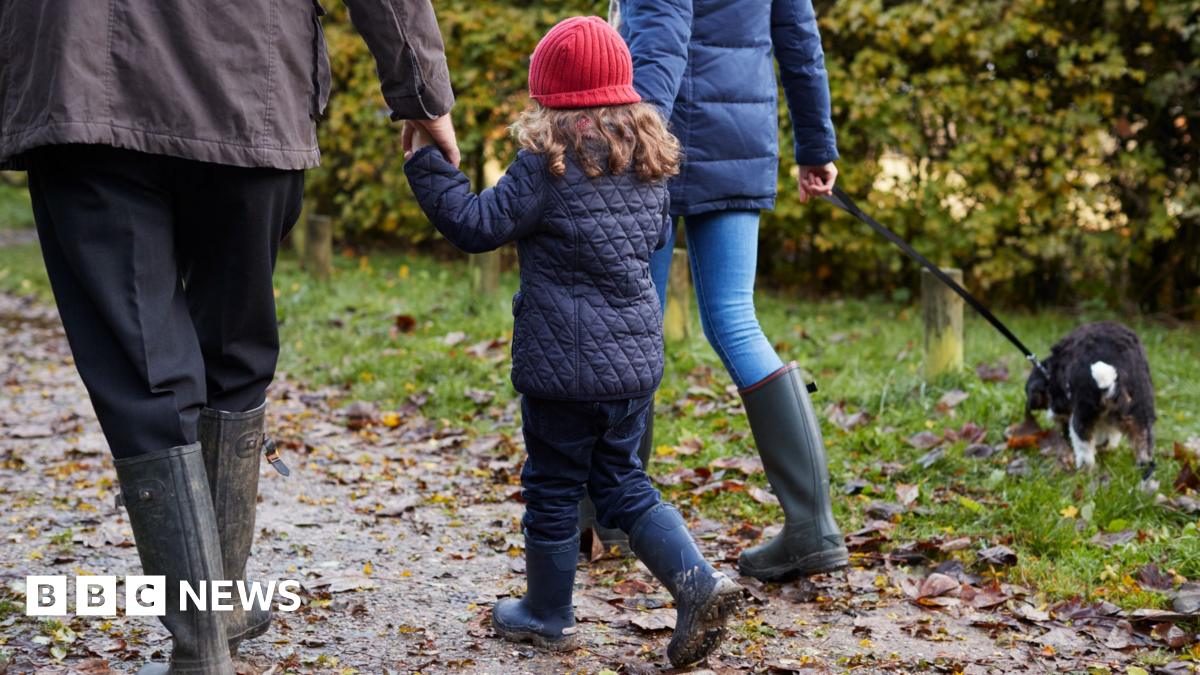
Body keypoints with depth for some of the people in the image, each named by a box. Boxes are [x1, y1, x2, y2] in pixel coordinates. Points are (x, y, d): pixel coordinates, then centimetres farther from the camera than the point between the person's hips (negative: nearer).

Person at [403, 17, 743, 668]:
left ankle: (547, 615, 24)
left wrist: (426, 162, -6)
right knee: (620, 480, 19)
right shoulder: (648, 160, 6)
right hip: (636, 358, 7)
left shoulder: (548, 165, -15)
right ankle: (699, 584, 5)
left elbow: (478, 225, -12)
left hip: (565, 367, -7)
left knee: (552, 488, 9)